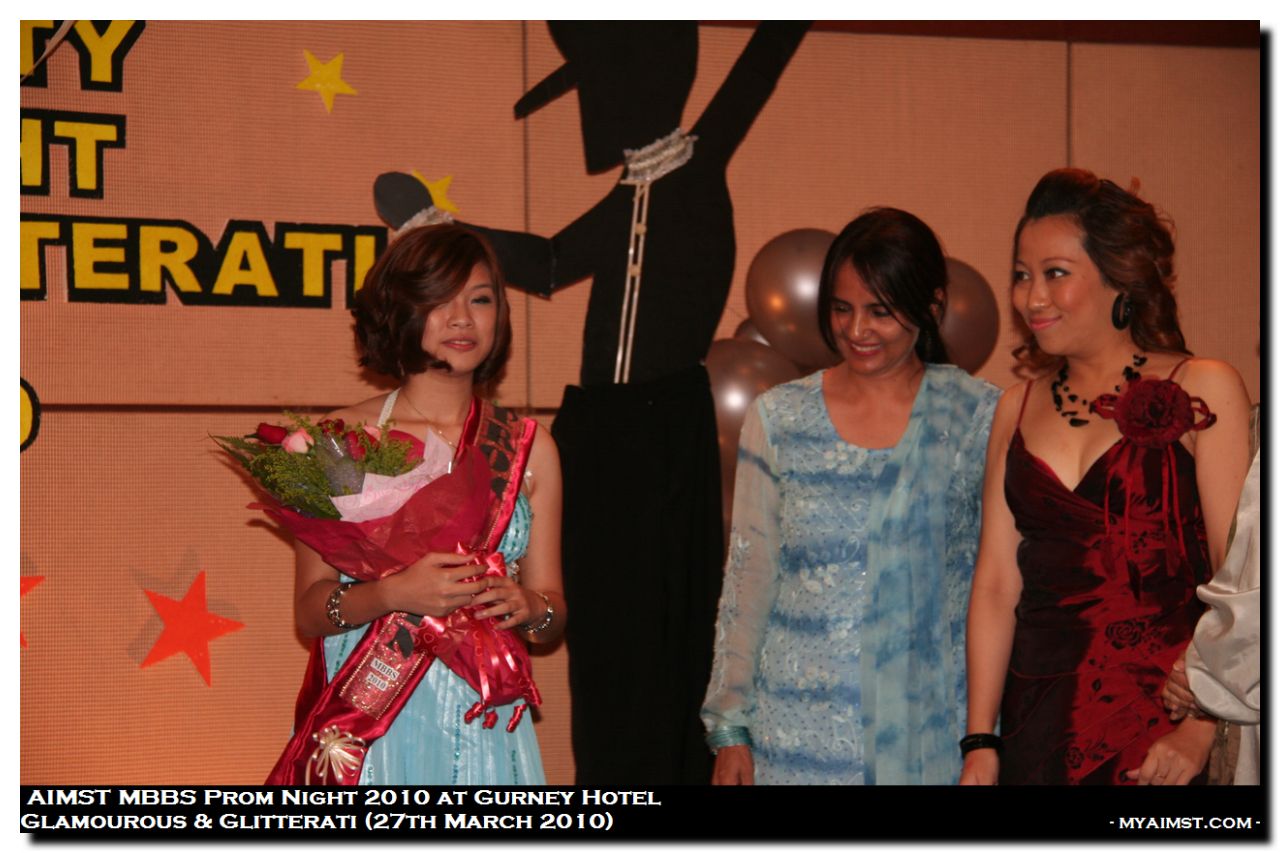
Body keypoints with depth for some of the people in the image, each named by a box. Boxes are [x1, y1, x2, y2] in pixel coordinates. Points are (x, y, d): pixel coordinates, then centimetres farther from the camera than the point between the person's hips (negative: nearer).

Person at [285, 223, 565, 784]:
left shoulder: (528, 446, 7)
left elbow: (552, 610, 10)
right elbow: (309, 612, -3)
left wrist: (530, 608, -12)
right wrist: (392, 594, -20)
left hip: (486, 729, 2)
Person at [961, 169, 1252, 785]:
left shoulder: (1203, 392, -3)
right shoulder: (1019, 409, 10)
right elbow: (996, 583, 7)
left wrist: (1201, 728, -17)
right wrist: (980, 741, 2)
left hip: (1160, 717, -4)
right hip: (1037, 722, 4)